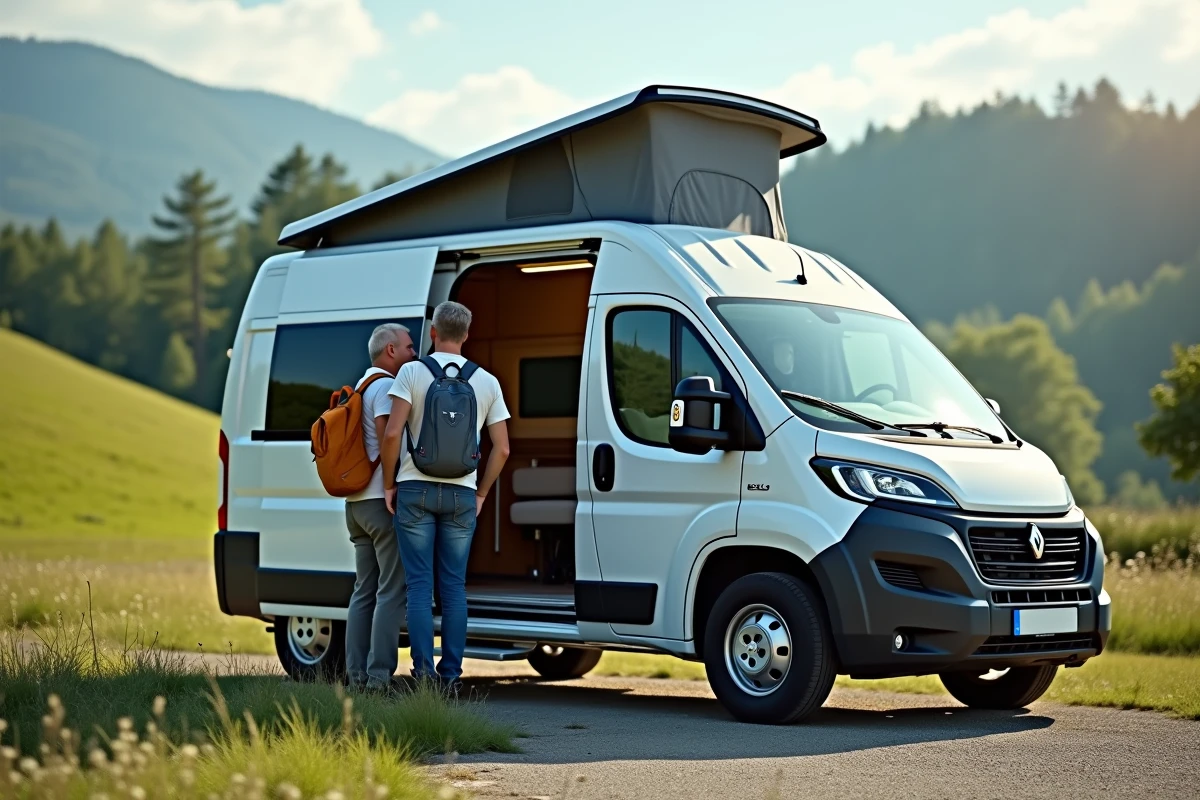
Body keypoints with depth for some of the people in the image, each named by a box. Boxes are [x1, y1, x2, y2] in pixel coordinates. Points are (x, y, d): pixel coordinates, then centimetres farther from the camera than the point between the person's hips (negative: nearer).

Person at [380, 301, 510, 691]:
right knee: (454, 586, 6)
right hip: (461, 494, 2)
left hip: (416, 488, -2)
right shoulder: (487, 381, 5)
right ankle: (451, 674, 5)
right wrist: (481, 494, 14)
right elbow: (502, 448, 4)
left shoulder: (412, 372, -3)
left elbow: (392, 433, -11)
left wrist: (389, 484, 1)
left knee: (419, 583, 1)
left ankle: (423, 671, -3)